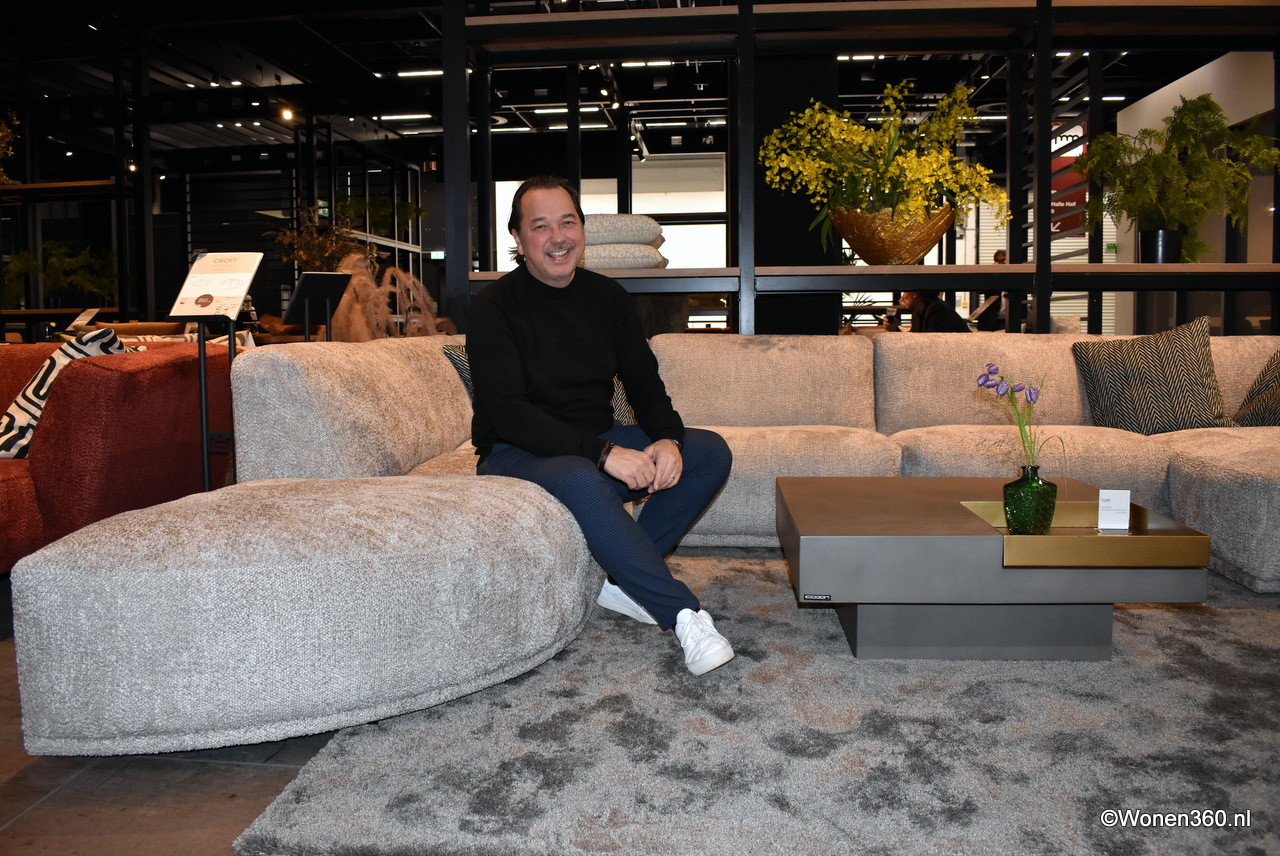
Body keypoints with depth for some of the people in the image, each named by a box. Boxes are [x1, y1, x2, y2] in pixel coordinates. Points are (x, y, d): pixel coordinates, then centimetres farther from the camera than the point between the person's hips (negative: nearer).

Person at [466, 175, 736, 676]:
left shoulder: (609, 298, 5)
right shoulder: (493, 307, -12)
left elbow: (645, 384, 7)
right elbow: (508, 413, -21)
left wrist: (667, 440, -16)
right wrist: (604, 454, -30)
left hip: (598, 445, 6)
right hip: (516, 455, -6)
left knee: (711, 453, -9)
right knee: (581, 481, -39)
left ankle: (622, 579, -13)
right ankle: (683, 614, -30)